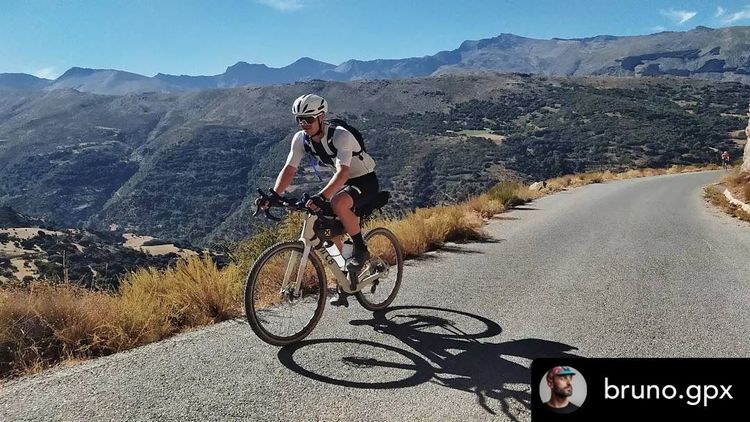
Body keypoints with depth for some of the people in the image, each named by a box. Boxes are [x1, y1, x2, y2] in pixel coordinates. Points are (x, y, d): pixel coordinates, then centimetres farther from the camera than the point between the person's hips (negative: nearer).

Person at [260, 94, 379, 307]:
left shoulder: (341, 136, -29)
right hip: (342, 182, 7)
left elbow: (343, 172, -42)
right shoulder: (300, 139, -9)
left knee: (338, 203, -36)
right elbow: (289, 170, -11)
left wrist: (321, 197, -56)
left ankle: (361, 249, -13)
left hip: (365, 180, -7)